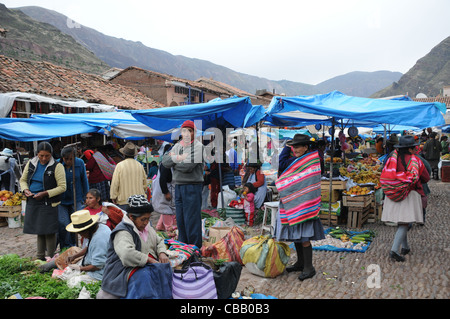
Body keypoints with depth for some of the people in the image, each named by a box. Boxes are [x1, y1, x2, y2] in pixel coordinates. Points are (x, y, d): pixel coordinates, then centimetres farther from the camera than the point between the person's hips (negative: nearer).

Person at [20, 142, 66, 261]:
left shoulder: (57, 166, -9)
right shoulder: (31, 164, 7)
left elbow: (62, 187, -11)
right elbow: (23, 179, 18)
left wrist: (45, 193, -18)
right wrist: (25, 190, -2)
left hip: (49, 203, -5)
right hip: (33, 202, 5)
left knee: (49, 231, -3)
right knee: (39, 230, 15)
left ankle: (51, 258, 11)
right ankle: (40, 257, 28)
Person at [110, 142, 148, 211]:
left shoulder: (120, 165, -9)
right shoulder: (140, 165, 3)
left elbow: (115, 183, -7)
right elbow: (145, 182, 12)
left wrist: (113, 196, 3)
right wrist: (143, 193, 25)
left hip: (124, 200, -4)